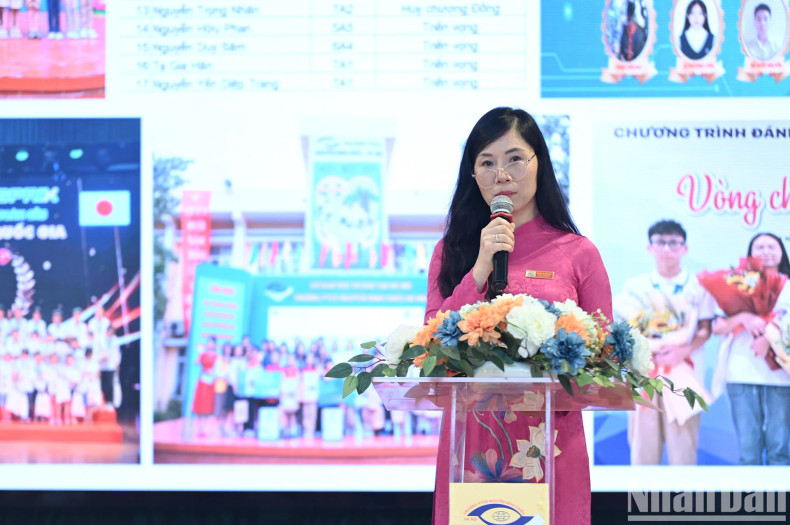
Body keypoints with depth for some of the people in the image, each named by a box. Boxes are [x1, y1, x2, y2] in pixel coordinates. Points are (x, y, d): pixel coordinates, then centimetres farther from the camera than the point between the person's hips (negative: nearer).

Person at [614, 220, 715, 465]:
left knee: (683, 446, -4)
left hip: (684, 370, -1)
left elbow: (705, 330, 3)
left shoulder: (698, 286, 7)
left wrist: (683, 350, -14)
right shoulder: (636, 286, 11)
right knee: (644, 441, -2)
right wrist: (650, 350, -9)